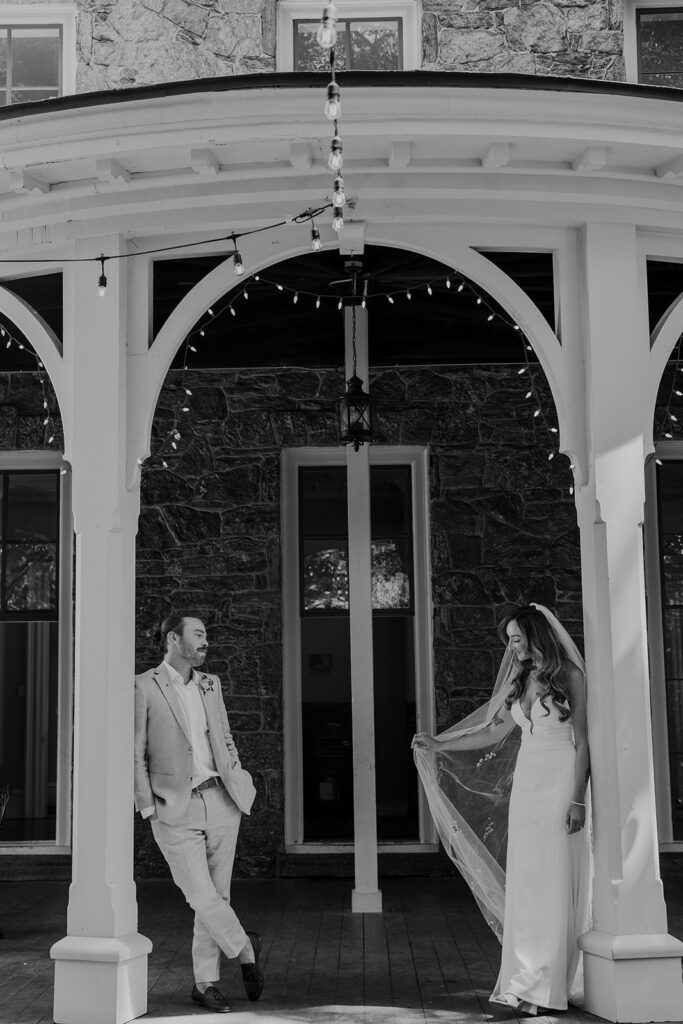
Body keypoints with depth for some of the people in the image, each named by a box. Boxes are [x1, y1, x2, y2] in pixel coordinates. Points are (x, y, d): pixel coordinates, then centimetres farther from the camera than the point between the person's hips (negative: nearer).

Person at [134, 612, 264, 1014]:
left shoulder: (210, 684, 11)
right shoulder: (144, 687, -5)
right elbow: (136, 754, -5)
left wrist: (240, 782, 11)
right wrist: (149, 808, -8)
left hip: (220, 802, 5)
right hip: (176, 810, -5)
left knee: (217, 894, 7)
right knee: (202, 897, -10)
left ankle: (206, 981, 18)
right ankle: (246, 948, 14)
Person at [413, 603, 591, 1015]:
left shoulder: (568, 675, -5)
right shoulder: (521, 681, 14)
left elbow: (582, 741, -8)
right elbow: (496, 734, 18)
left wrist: (577, 799, -14)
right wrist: (438, 744, 17)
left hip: (560, 783, -6)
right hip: (526, 784, 6)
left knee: (556, 884, -5)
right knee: (524, 885, 3)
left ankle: (548, 985, -2)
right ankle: (532, 980, 6)